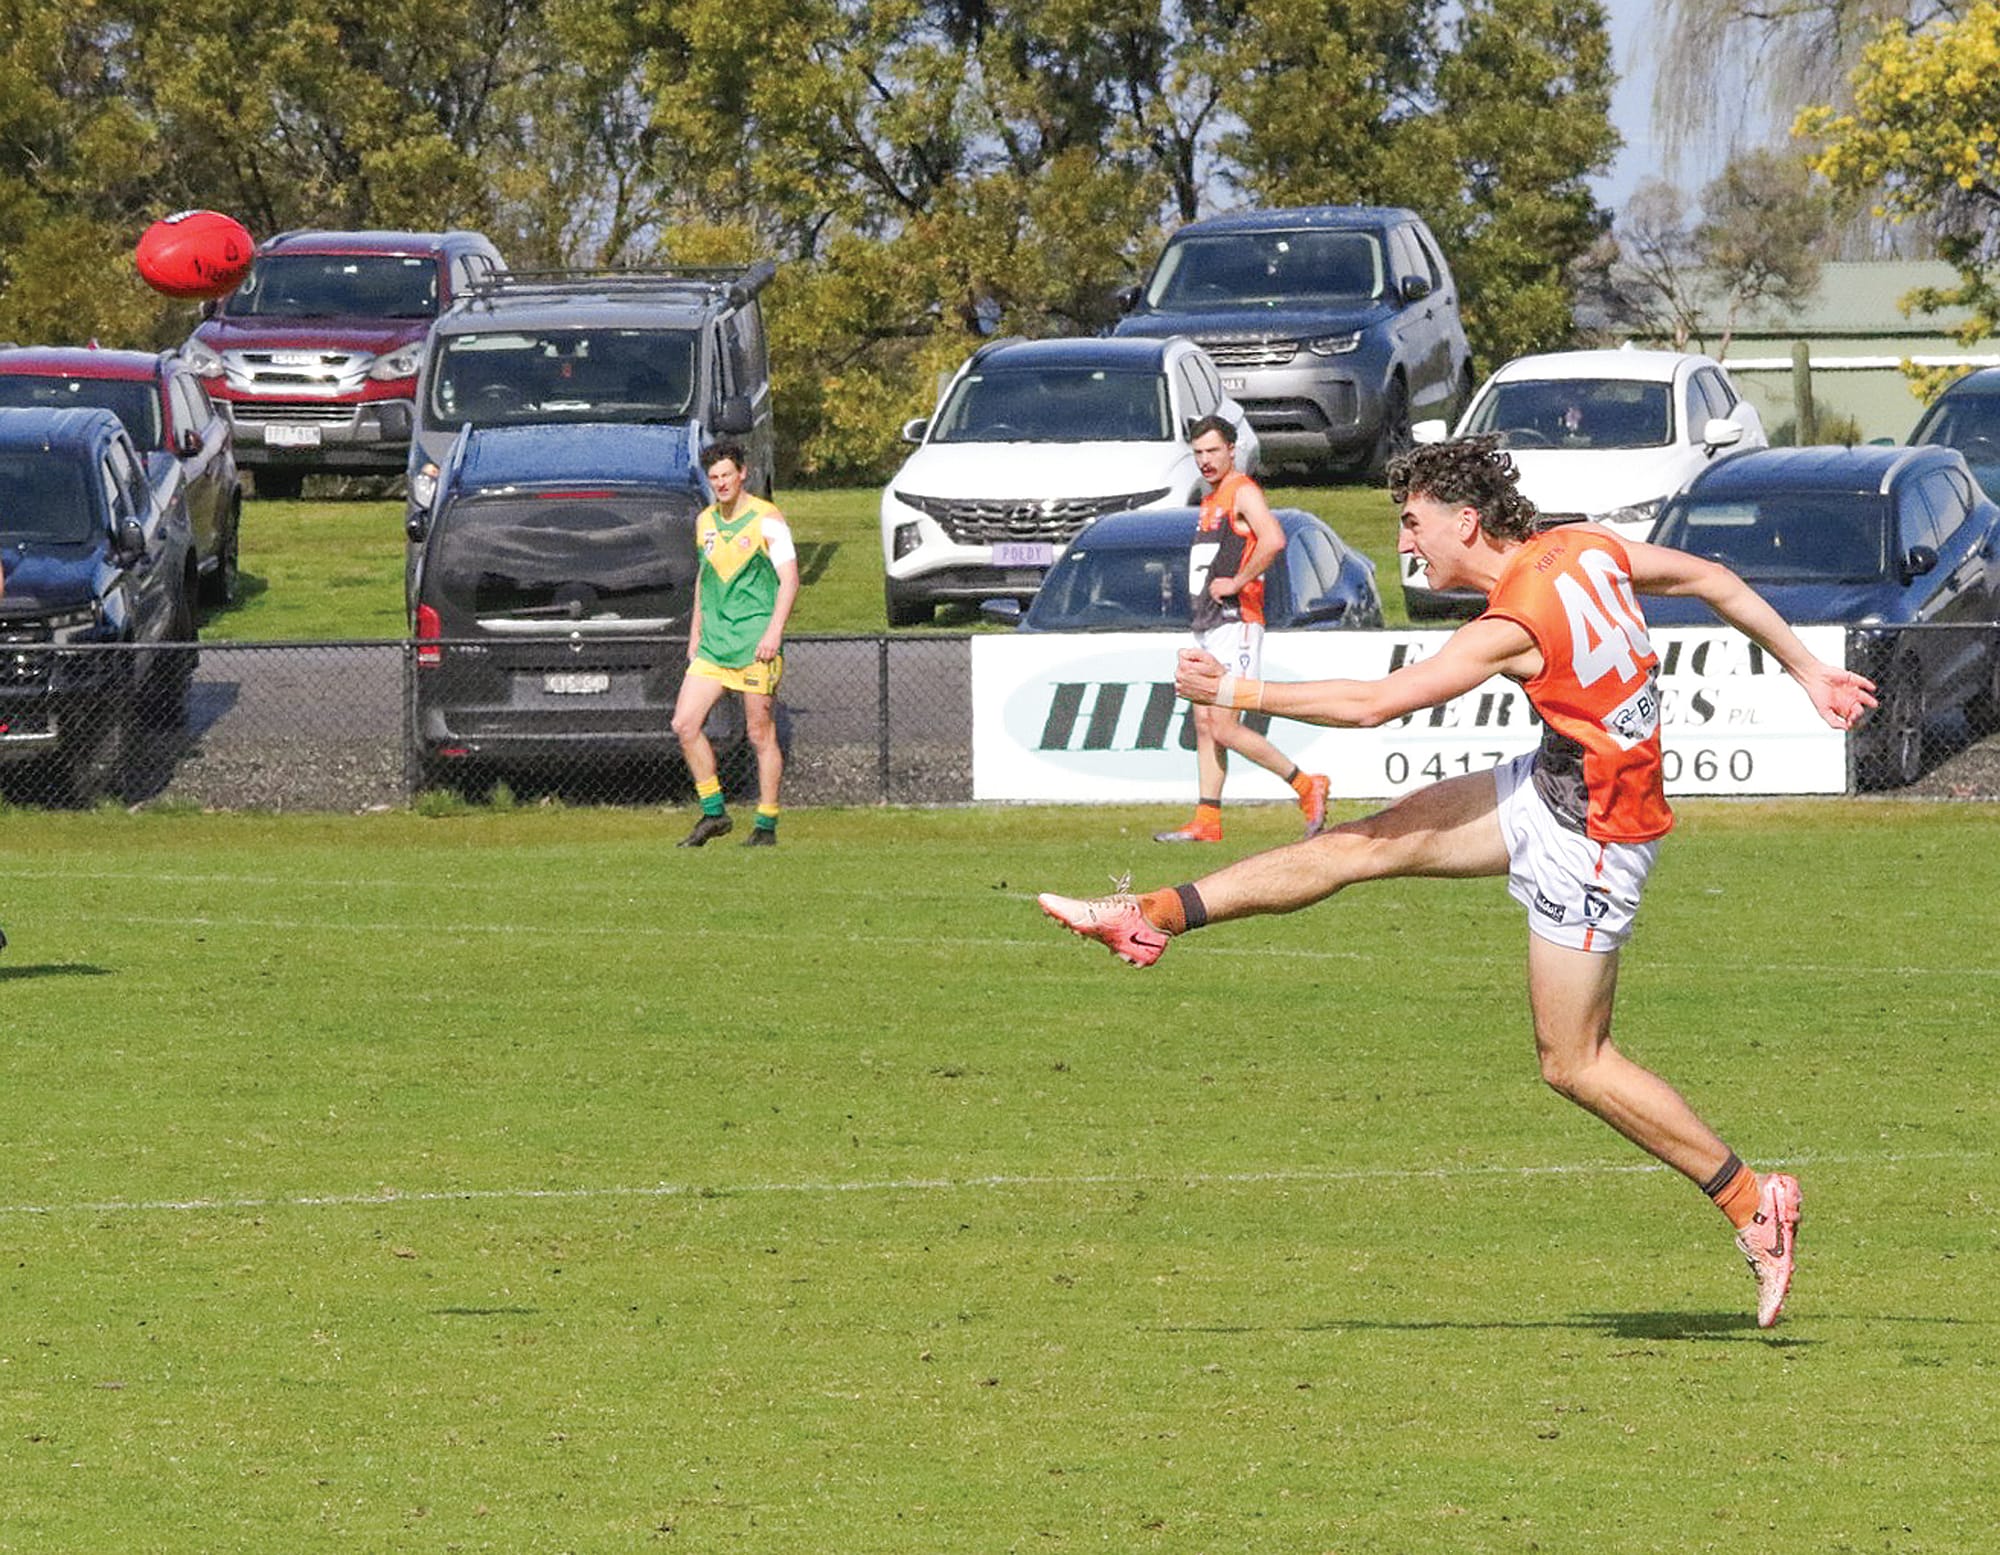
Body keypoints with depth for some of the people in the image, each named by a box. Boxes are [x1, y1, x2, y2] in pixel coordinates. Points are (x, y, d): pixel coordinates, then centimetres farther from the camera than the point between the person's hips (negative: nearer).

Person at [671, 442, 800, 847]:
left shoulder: (767, 520, -6)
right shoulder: (705, 521, 13)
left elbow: (789, 578, -9)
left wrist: (774, 631, -19)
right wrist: (696, 631, 21)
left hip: (755, 644, -6)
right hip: (713, 645, 6)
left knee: (761, 735, -2)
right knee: (684, 724, -4)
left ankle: (766, 825, 6)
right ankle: (713, 813, 7)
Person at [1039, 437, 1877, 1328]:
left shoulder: (1513, 628, -27)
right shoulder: (1583, 548, -3)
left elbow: (1372, 704, -28)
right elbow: (1715, 581, 6)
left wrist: (1235, 693, -19)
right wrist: (1806, 671, 18)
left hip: (1588, 843, -9)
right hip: (1550, 791, 9)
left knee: (1574, 1064, -2)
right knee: (1365, 844, 6)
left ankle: (1752, 1202, 4)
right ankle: (1157, 918, 12)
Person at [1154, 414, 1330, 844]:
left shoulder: (1243, 492, -9)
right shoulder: (1211, 500, 20)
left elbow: (1273, 539, -26)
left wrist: (1236, 583, -21)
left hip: (1235, 623, -10)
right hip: (1207, 627, 10)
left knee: (1224, 727, -14)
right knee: (1204, 724, 7)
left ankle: (1307, 787, -7)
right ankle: (1207, 821, 7)